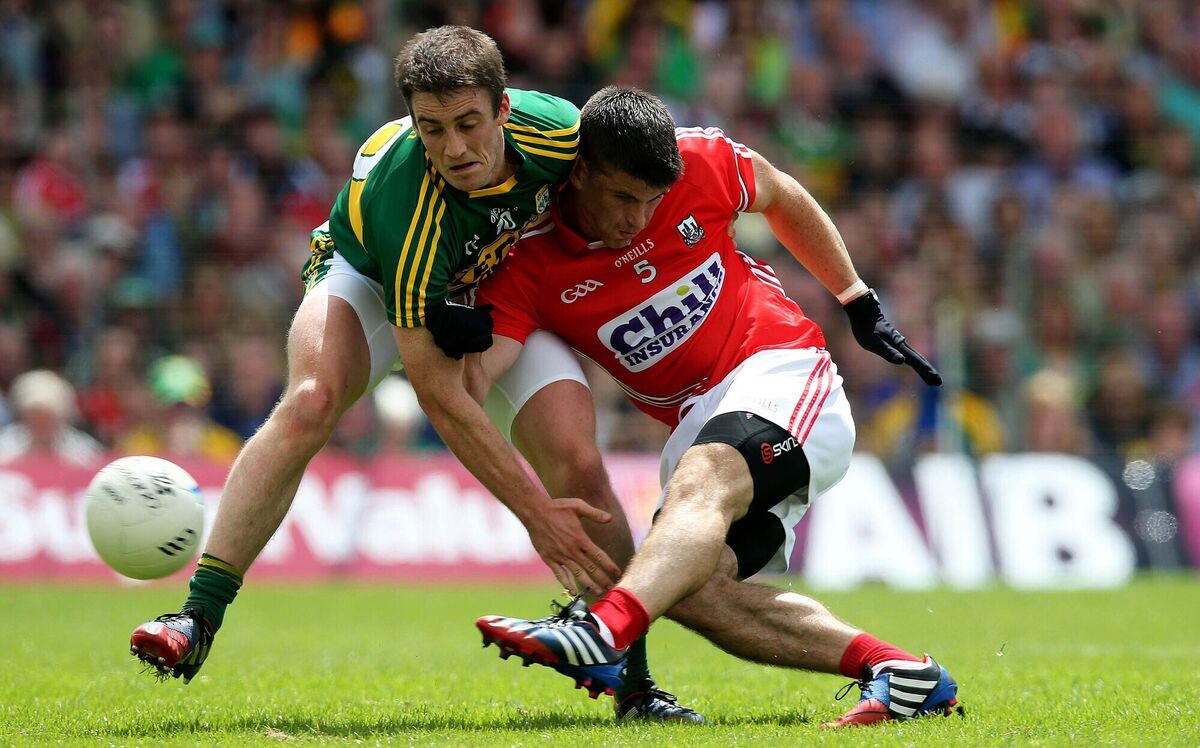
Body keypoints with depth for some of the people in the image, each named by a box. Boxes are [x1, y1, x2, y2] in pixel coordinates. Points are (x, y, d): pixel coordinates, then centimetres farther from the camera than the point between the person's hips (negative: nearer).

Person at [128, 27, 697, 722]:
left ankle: (634, 682, -4)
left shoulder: (556, 125, -30)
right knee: (308, 403, -33)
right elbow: (440, 393, -36)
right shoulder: (403, 203, -40)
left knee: (578, 465, -16)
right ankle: (198, 621, -31)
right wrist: (533, 510, -35)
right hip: (371, 277, -3)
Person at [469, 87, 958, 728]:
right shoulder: (529, 264, -7)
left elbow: (785, 200, 14)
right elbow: (471, 380, -18)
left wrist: (860, 304, 18)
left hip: (781, 373, -4)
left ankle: (605, 628, -65)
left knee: (699, 482, -36)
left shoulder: (700, 162, -6)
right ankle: (898, 672, -22)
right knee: (688, 589, -21)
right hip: (697, 426, 4)